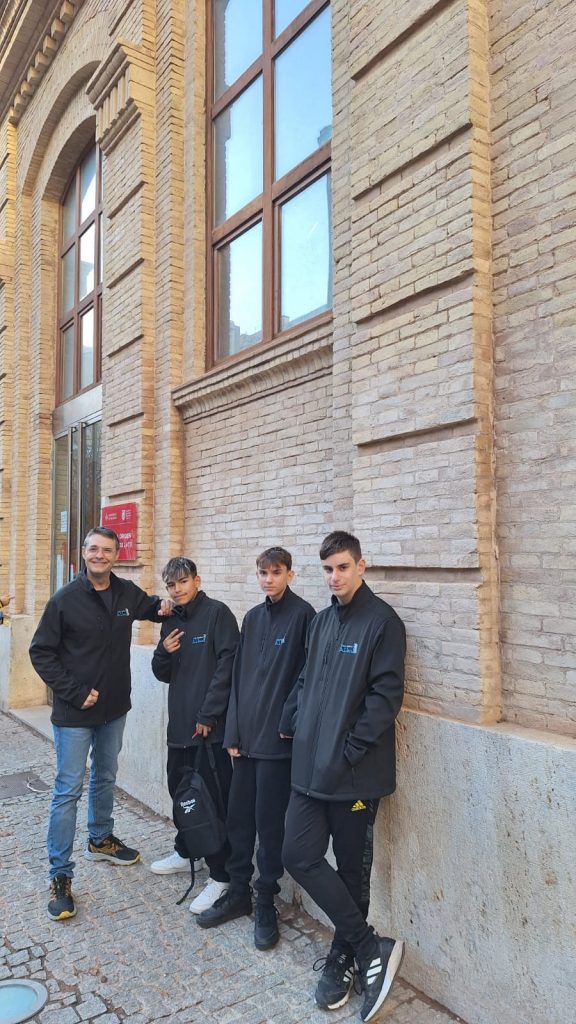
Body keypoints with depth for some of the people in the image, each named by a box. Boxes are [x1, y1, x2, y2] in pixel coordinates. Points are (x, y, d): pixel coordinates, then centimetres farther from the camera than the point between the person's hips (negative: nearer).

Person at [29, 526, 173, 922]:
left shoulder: (128, 593, -2)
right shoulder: (65, 599, -14)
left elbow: (148, 606, 20)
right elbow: (41, 652, -10)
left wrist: (162, 606, -5)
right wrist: (75, 692, -16)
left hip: (114, 709, 5)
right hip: (74, 713, -5)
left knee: (106, 778, 21)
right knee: (69, 790, 0)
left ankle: (101, 839, 42)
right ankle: (60, 875, 11)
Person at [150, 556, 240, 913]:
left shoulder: (217, 613, -9)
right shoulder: (171, 621, 12)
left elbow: (227, 665, -15)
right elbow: (164, 674, 16)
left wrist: (207, 715, -17)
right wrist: (163, 652, -6)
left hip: (210, 725, -7)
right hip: (179, 724, 8)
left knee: (214, 799, -2)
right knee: (180, 789, 20)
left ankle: (221, 876, 10)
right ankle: (184, 852, 39)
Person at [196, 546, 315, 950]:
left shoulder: (303, 615, -9)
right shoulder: (253, 617, 10)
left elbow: (306, 675, -11)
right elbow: (239, 675, 11)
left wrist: (288, 722, -12)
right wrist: (234, 732, 8)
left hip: (278, 740, -6)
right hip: (247, 737, 6)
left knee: (270, 822, 5)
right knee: (238, 817, 14)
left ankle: (266, 904, 22)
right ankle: (238, 893, 31)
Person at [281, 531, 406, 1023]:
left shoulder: (382, 621, -10)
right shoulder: (321, 621, 12)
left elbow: (386, 695, -16)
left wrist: (349, 752, -17)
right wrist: (294, 724, 7)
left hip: (355, 773, -6)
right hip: (311, 768, 7)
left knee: (351, 869, 9)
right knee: (299, 856, 4)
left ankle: (343, 958, 30)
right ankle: (372, 948, 17)